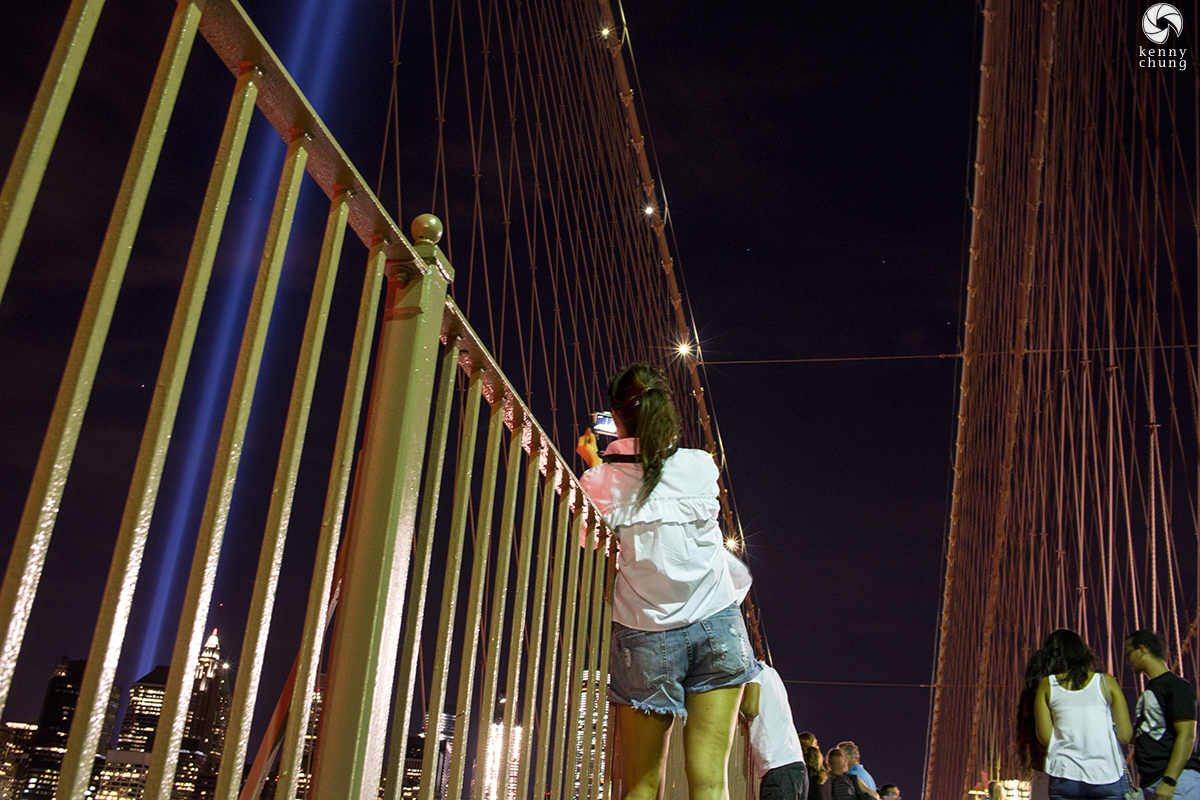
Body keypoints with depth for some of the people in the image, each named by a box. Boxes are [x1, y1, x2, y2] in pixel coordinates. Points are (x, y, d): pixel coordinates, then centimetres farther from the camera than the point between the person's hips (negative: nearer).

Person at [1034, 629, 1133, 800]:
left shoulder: (1046, 685, 1)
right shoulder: (1106, 681, 1)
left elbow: (1045, 737, -2)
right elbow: (1125, 736, -1)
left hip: (1065, 778, 1)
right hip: (1107, 776, 0)